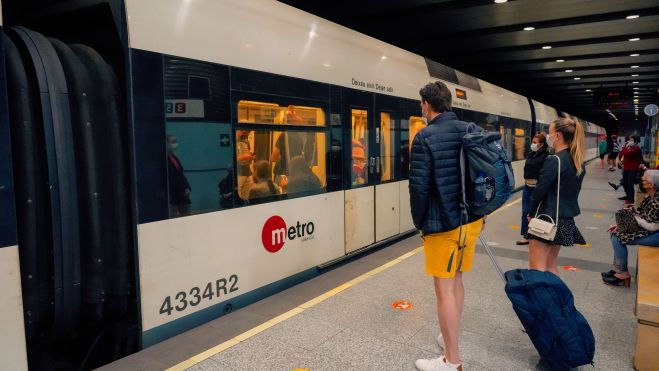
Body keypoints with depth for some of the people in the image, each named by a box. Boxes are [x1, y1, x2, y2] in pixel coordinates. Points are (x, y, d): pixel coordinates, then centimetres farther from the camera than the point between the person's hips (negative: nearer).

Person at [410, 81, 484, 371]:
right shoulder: (469, 130, 6)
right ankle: (451, 337, 37)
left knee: (444, 289, 1)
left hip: (444, 223, -7)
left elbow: (419, 186, -17)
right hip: (470, 219, 8)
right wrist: (480, 213, 19)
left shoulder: (426, 136, -14)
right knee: (456, 281, 21)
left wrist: (419, 222, -3)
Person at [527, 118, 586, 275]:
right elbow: (571, 190, 15)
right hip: (566, 219, 9)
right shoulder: (578, 162, 9)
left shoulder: (554, 161, -17)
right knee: (551, 265, 19)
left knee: (537, 269, -3)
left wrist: (531, 213, -3)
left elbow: (540, 190, -17)